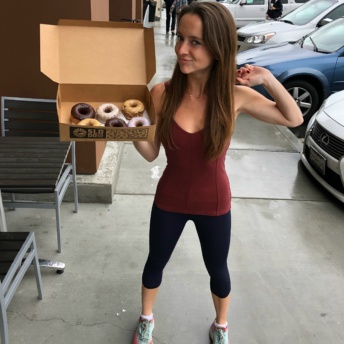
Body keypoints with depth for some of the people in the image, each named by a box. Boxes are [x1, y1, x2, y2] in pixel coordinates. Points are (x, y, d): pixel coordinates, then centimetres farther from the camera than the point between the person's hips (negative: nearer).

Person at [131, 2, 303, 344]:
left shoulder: (235, 95, -18)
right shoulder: (162, 93, -18)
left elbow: (294, 119, -5)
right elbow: (151, 153, -9)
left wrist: (267, 79, -19)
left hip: (214, 203, 0)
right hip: (169, 200, 1)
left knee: (217, 270, 22)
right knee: (155, 263, 22)